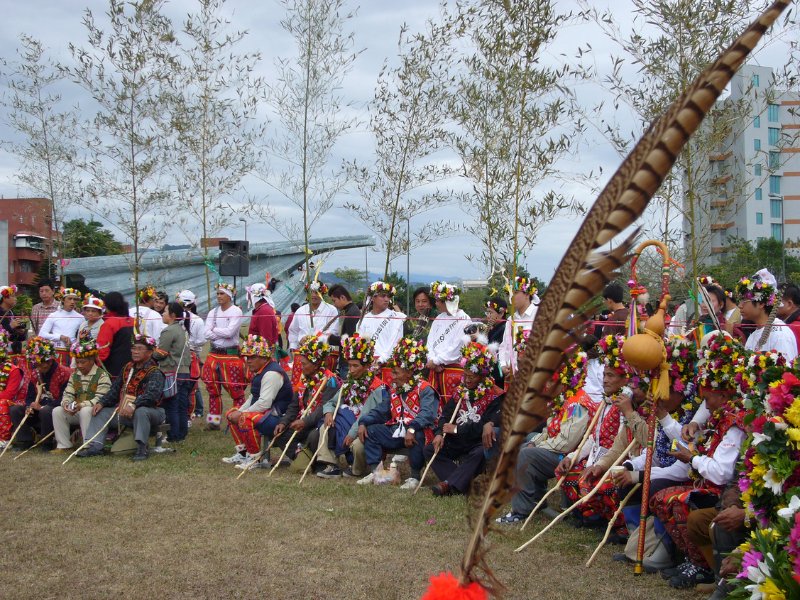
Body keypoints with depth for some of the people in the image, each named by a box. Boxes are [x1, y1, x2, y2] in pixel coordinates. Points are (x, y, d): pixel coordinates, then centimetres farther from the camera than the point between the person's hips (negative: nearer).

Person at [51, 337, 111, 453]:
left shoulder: (102, 375, -9)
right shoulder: (75, 375, 14)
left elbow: (100, 399, -20)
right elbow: (68, 393, 7)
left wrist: (82, 405, -32)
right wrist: (66, 403, -17)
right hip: (76, 412, 6)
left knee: (85, 411, -38)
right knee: (57, 411, -14)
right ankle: (63, 445, -11)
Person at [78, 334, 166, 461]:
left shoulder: (155, 373, -12)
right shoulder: (127, 368, 13)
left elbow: (152, 394, -30)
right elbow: (115, 389, 14)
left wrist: (134, 405, -44)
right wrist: (101, 403, -2)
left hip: (150, 411, -8)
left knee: (141, 411, -39)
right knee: (102, 412, 0)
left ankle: (142, 447, -33)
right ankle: (95, 445, -8)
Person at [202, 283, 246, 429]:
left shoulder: (236, 311, -6)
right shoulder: (213, 312, 10)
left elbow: (230, 331, -19)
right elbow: (207, 334, -1)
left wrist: (215, 330, -5)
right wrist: (223, 333, -12)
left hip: (231, 355, -6)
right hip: (214, 354, 6)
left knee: (236, 391, -5)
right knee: (213, 389, 10)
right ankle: (214, 421, 19)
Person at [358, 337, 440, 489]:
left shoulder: (424, 389, -12)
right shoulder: (393, 389, 13)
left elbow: (427, 413, -29)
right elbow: (380, 411, 13)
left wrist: (412, 429, -44)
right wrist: (363, 422, -4)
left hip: (416, 432, -7)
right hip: (396, 431, 8)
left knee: (417, 436, -39)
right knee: (370, 431, -1)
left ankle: (415, 477, -21)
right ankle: (375, 471, 1)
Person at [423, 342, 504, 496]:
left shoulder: (495, 396, -8)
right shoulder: (460, 392, 11)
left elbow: (488, 425, -18)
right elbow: (446, 415, 4)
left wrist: (457, 429, -15)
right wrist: (439, 434, -17)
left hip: (479, 442, -6)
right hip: (458, 442, 6)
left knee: (479, 453, -38)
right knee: (429, 450, -10)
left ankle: (449, 484, -37)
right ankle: (463, 482, -24)